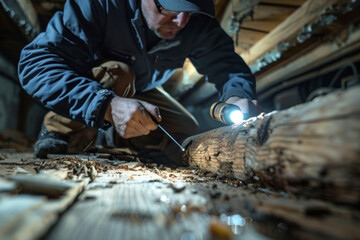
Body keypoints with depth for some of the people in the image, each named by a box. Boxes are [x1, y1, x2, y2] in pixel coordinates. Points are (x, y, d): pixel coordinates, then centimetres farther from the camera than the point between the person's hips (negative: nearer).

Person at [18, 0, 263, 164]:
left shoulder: (199, 24, -22)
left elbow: (226, 62, -17)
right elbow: (36, 62, -39)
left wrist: (237, 96, -42)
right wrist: (108, 105, -54)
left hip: (138, 90, 5)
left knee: (187, 135, -5)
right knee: (117, 74, -37)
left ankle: (119, 141, 16)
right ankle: (57, 130, -12)